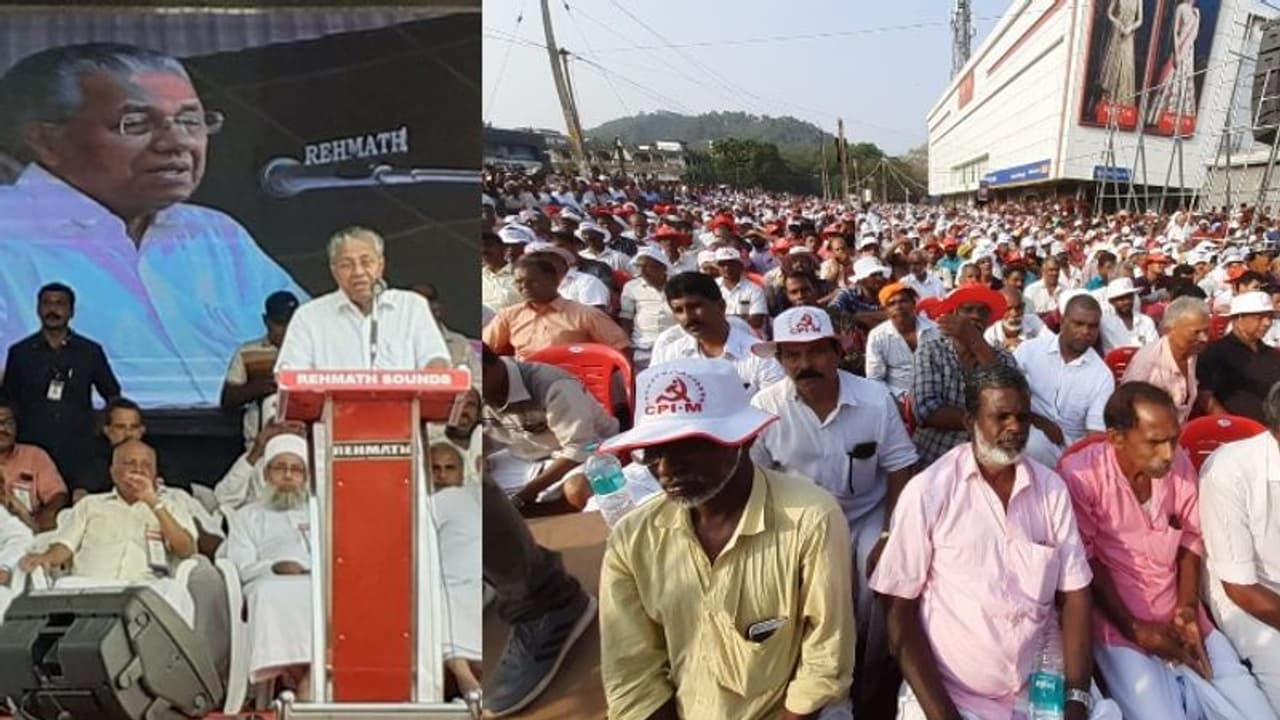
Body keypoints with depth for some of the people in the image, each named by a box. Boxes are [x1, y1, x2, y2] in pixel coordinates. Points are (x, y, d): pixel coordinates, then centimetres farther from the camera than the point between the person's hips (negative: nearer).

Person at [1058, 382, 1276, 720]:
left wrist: (1188, 608, -4)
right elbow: (1084, 563, -12)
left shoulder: (1179, 463, -2)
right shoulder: (1080, 474, -17)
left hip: (1181, 618, 5)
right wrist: (1134, 628, -12)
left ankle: (1182, 690, 17)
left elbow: (1191, 539, 9)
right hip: (1117, 624, -4)